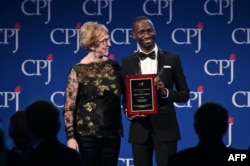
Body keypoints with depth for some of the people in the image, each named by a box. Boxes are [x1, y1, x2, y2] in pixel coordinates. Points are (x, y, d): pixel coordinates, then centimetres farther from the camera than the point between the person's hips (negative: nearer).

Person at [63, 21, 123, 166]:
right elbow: (69, 107, -7)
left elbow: (123, 94, 19)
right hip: (87, 136, -4)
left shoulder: (114, 66, 6)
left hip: (112, 134, 4)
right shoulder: (78, 71, -7)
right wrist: (71, 137, -14)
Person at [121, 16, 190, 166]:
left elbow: (184, 94, 5)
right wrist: (128, 111, -11)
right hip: (139, 128, 2)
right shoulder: (127, 62, 8)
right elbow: (124, 95, 11)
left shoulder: (172, 59, 4)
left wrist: (165, 92, -14)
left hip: (165, 127, -2)